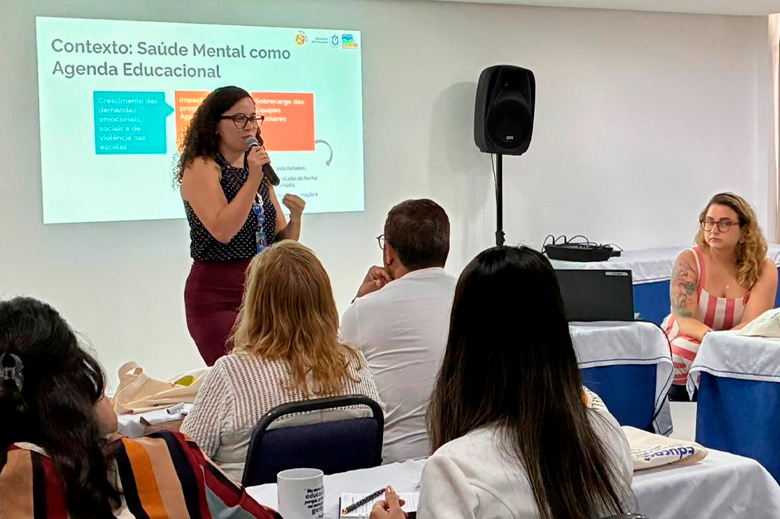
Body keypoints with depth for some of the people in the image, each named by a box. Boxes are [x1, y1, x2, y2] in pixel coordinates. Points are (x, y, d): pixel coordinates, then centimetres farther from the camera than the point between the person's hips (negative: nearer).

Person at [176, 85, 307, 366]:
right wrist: (253, 179, -20)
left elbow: (282, 242, 14)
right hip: (216, 293, -6)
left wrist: (296, 217, -7)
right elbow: (222, 231, -21)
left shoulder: (258, 169, 14)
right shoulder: (201, 167, -6)